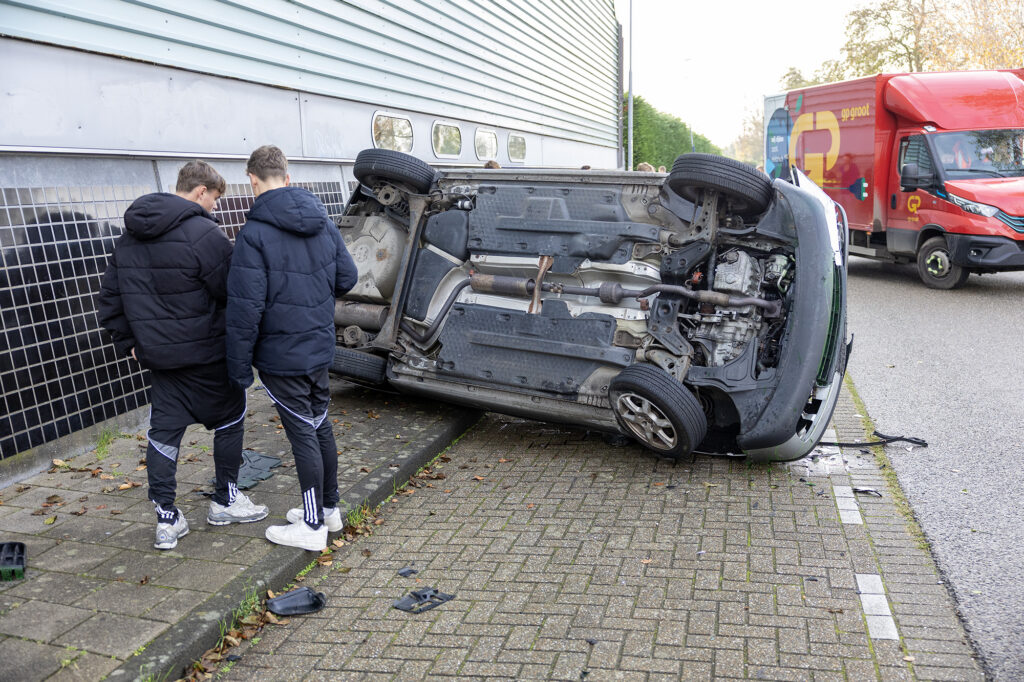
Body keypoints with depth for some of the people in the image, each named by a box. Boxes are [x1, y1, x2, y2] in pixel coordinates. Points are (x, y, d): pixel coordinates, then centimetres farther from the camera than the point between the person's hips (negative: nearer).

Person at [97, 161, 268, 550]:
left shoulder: (129, 238, 10)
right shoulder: (202, 233, -17)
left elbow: (109, 296, 14)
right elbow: (233, 292, -16)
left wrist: (127, 341, 19)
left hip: (156, 354, 7)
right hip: (206, 354, -7)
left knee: (164, 431, 10)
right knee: (229, 420, 12)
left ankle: (167, 520, 13)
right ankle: (225, 502, 23)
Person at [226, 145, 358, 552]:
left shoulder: (255, 234, -18)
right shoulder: (323, 223, 3)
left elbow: (245, 310, -20)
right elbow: (347, 278, 10)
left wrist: (239, 366, -11)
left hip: (282, 356, -7)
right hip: (320, 348, 7)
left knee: (302, 434, 2)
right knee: (320, 425, 18)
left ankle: (312, 526, 15)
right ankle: (329, 507, 33)